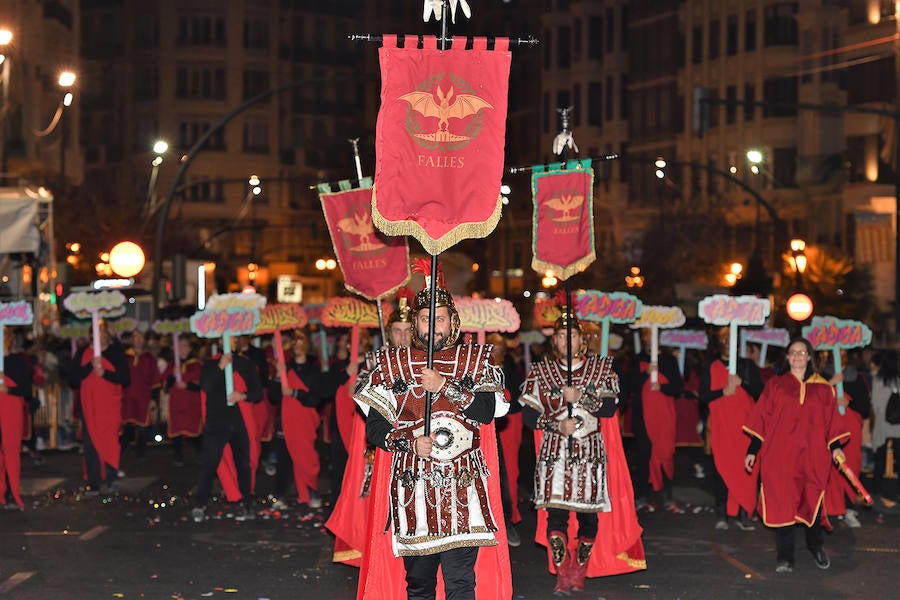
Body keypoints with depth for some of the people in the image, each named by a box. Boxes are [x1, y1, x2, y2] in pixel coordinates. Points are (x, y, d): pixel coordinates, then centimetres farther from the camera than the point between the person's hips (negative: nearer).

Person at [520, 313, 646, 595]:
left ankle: (579, 572, 16)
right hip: (554, 453, -1)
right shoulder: (540, 372, 9)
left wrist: (580, 397, -16)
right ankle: (562, 574, -7)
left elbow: (610, 408, -3)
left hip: (590, 452, 1)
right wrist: (557, 425, -10)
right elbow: (528, 415, 5)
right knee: (555, 512, -12)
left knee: (589, 513, 2)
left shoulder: (601, 368, 8)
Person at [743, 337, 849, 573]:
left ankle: (816, 546, 27)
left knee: (813, 500, 2)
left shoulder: (823, 389, 10)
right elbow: (762, 419, 6)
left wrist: (835, 446, -3)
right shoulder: (775, 385, 8)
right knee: (782, 501, -6)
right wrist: (753, 450, 3)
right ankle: (784, 556, 1)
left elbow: (830, 421, 11)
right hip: (780, 454, -1)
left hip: (812, 454, 1)